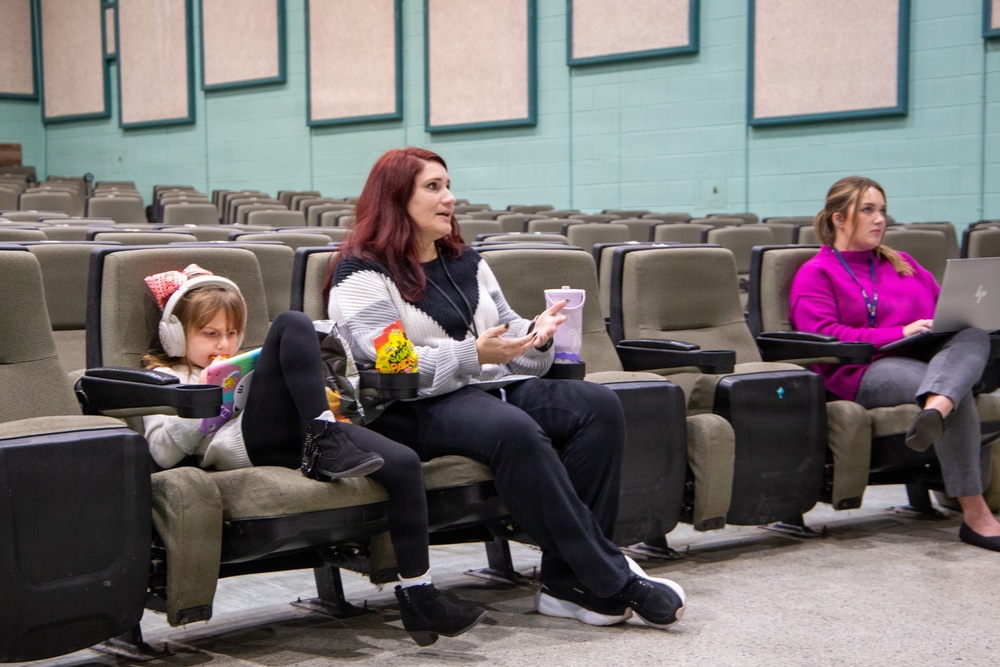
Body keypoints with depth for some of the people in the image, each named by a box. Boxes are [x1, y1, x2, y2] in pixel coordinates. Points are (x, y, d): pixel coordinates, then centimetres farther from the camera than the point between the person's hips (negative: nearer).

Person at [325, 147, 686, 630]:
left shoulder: (465, 262, 24)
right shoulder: (362, 275, -1)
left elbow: (504, 331, 25)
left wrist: (534, 334, 0)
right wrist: (473, 355, -23)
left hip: (494, 387, 8)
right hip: (417, 409, -7)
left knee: (600, 406, -19)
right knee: (514, 430, -38)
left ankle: (568, 582, -24)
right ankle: (611, 584, -31)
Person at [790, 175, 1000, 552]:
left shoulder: (902, 264, 32)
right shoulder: (815, 274, 11)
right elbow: (823, 336, -6)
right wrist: (900, 334, -14)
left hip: (927, 359, 5)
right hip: (865, 373, -5)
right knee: (959, 392, -35)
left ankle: (935, 410, -63)